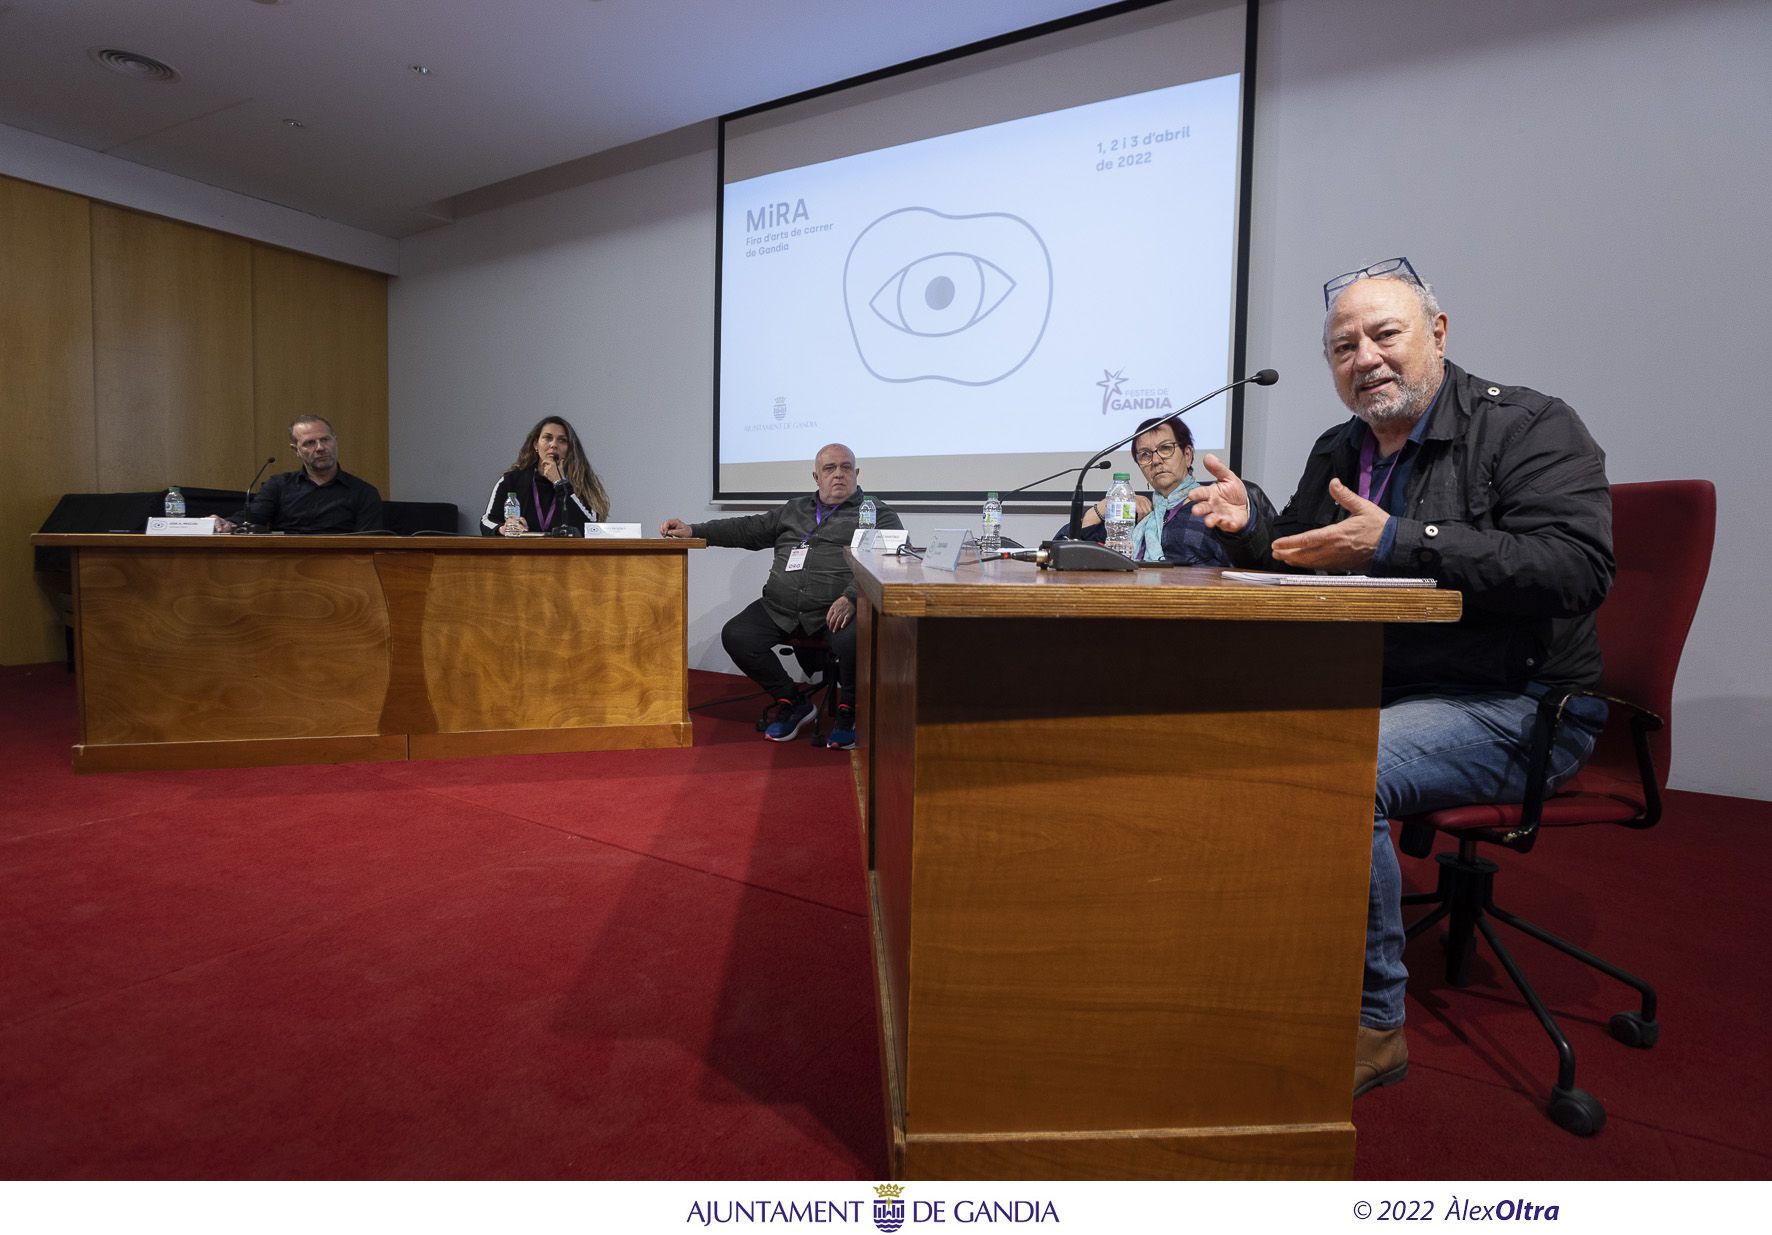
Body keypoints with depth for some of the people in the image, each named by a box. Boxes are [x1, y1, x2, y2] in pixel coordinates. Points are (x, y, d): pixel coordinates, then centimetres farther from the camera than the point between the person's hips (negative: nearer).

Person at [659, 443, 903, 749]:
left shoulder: (879, 514, 8)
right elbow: (749, 530, 23)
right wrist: (693, 530, 11)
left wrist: (850, 598, -24)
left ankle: (848, 711, -4)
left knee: (852, 642, -35)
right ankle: (792, 702, 5)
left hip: (835, 611, -5)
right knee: (736, 636, -16)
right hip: (779, 608, 5)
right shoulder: (794, 510, 25)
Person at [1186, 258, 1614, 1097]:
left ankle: (1372, 1026, -11)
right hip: (1369, 694, 7)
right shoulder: (1337, 453, 14)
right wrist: (1246, 529, -3)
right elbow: (1293, 566, 20)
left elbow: (1579, 566, -21)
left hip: (1511, 707, -6)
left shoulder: (1527, 426, -5)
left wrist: (1399, 543, -27)